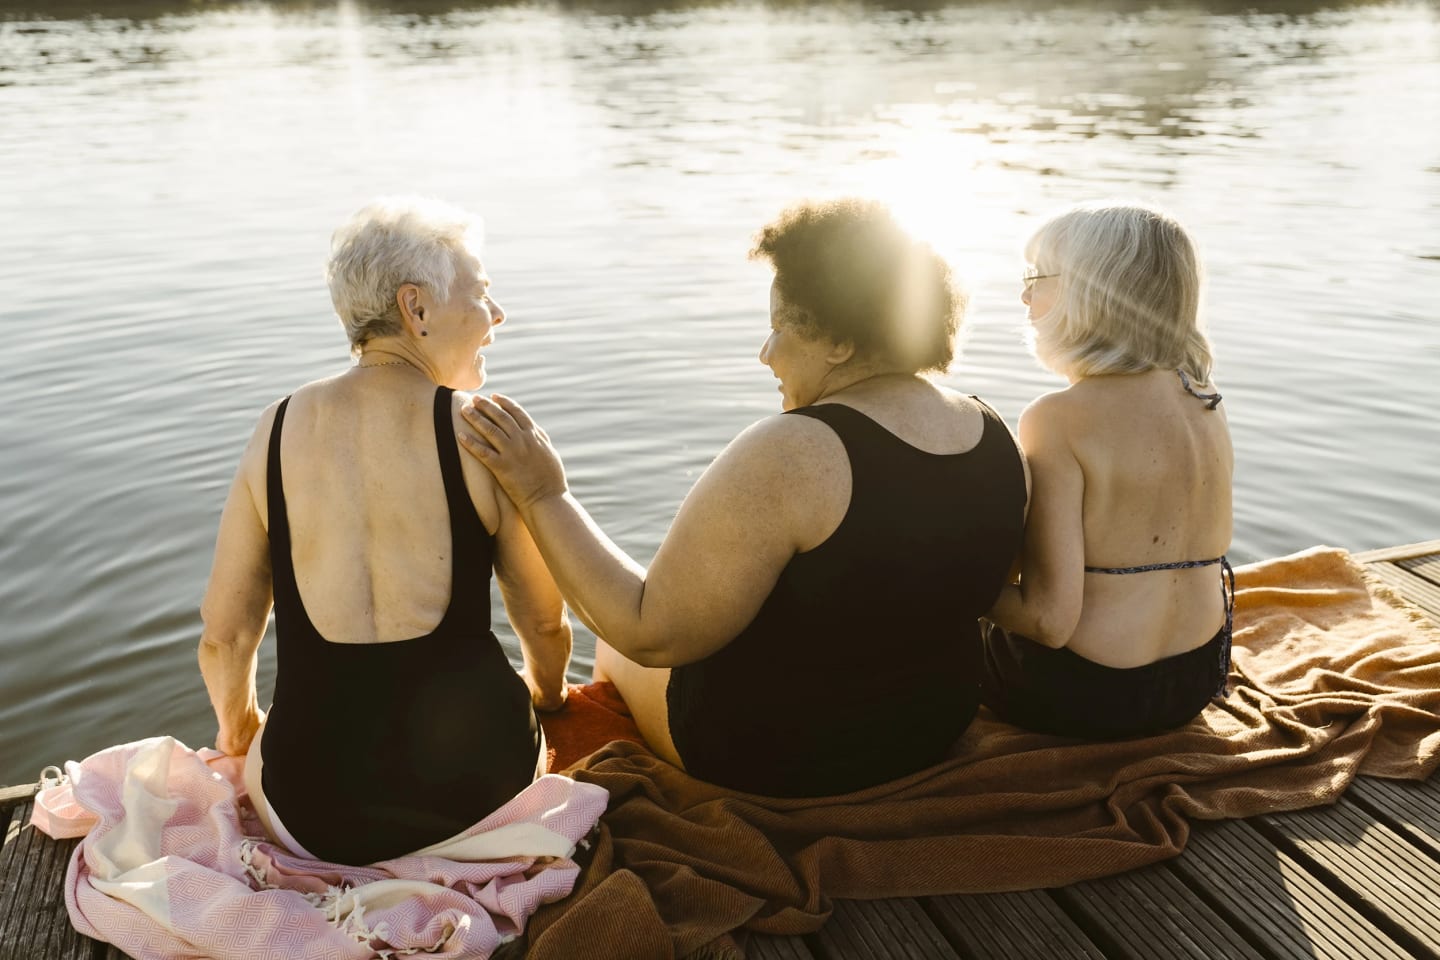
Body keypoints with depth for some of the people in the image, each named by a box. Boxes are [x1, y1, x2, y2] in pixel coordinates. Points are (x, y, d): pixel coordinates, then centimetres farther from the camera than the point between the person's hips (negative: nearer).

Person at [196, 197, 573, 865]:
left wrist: (238, 724, 27)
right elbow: (545, 624, 0)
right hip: (478, 789, 0)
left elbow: (224, 636, 5)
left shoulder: (277, 430, -1)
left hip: (316, 816, 1)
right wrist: (544, 693, 24)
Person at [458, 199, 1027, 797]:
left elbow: (651, 633, -28)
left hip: (773, 755, -7)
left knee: (613, 647, 24)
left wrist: (542, 496, -23)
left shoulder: (787, 454, -33)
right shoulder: (995, 434, -9)